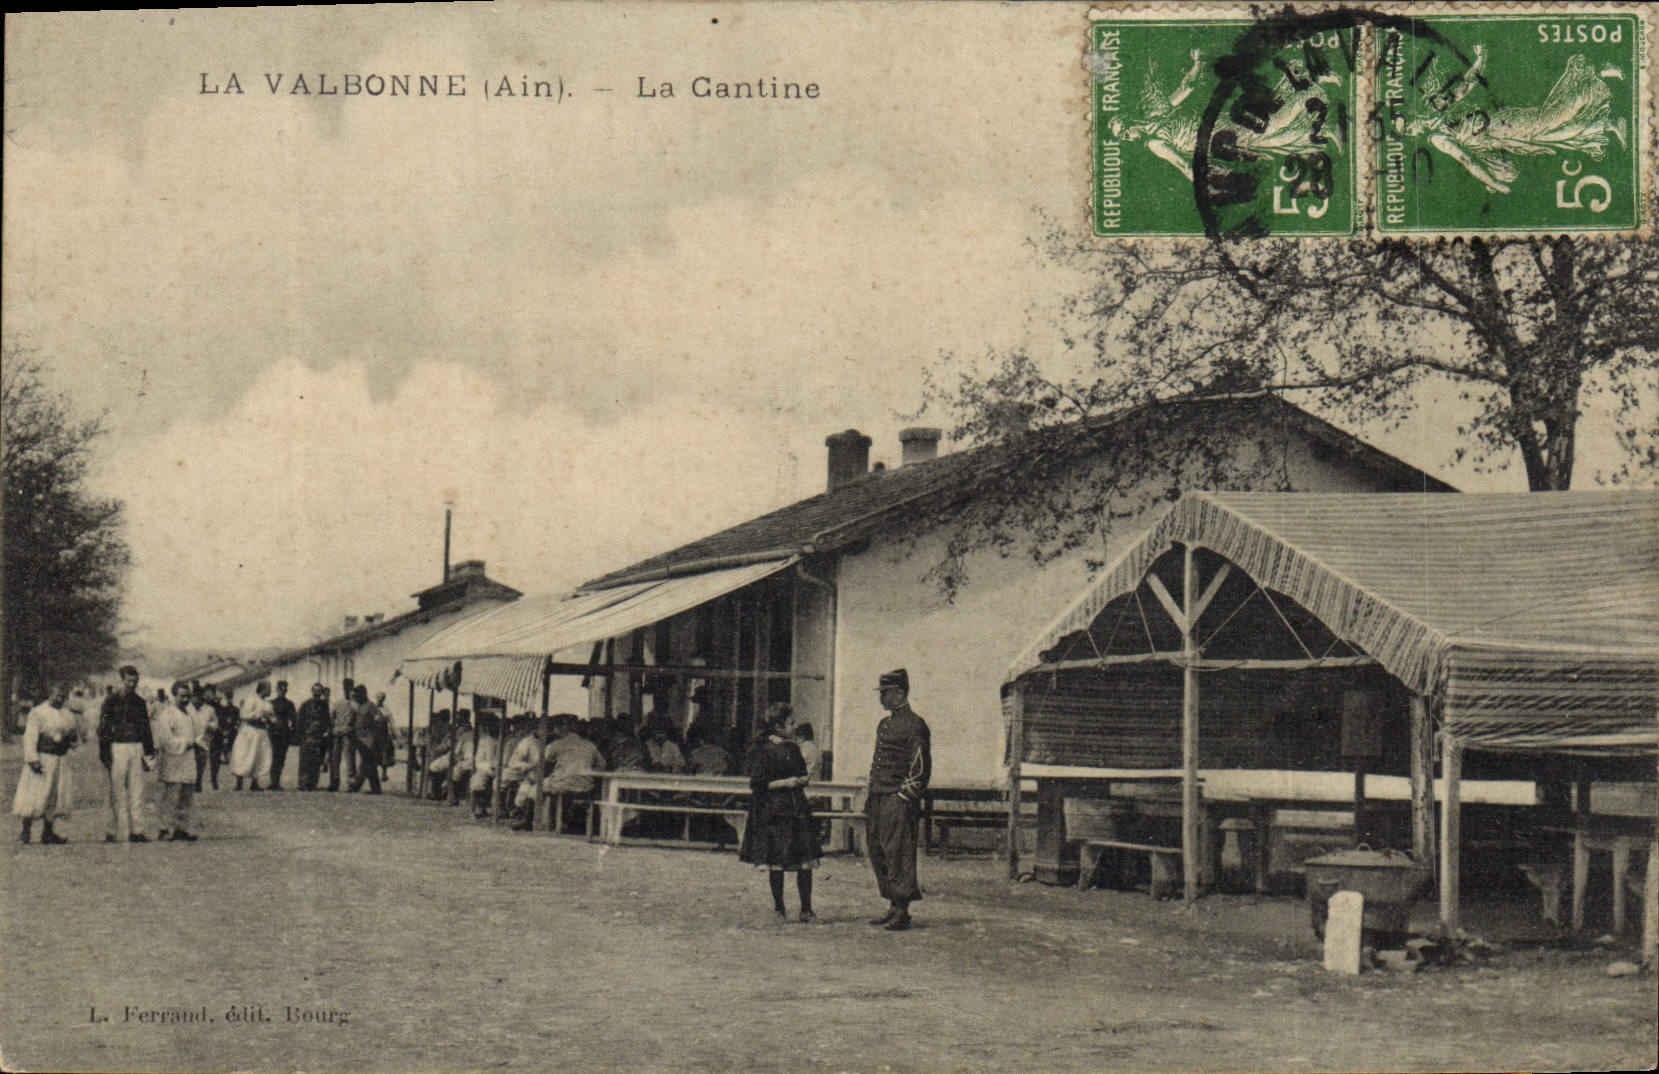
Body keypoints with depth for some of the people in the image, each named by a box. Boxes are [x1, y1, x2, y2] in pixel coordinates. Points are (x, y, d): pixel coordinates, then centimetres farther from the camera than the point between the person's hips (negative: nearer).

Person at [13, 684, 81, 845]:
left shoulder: (68, 716, 16)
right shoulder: (37, 712, -1)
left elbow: (75, 743, 21)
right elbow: (30, 737, -9)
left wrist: (73, 737, -3)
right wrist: (33, 759, -18)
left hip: (60, 761, 6)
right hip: (41, 758, -6)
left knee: (57, 795, 6)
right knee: (33, 795, -9)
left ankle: (48, 832, 13)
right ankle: (26, 830, -5)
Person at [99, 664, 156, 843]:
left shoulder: (140, 703, 14)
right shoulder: (111, 702, 1)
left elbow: (146, 728, 21)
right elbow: (102, 729, -2)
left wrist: (149, 753, 15)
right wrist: (105, 755, -8)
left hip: (137, 748, 4)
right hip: (117, 748, -4)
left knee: (137, 791, 2)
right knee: (117, 792, -2)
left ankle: (136, 830, 4)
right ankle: (118, 831, 0)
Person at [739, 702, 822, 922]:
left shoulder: (792, 749, 13)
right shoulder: (762, 751, -7)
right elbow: (757, 784, -11)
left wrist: (801, 781, 3)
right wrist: (784, 783, -14)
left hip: (798, 809, 6)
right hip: (774, 812, -6)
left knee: (806, 862, -1)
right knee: (776, 863, 0)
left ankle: (806, 909, 5)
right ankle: (779, 908, 14)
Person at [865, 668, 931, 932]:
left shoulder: (914, 725, -8)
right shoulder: (884, 724, 19)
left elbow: (920, 767, -12)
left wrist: (905, 797, -16)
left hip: (899, 801, -9)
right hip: (879, 799, 9)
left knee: (899, 854, -9)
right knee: (878, 853, 9)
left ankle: (902, 912, -6)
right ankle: (893, 907, 16)